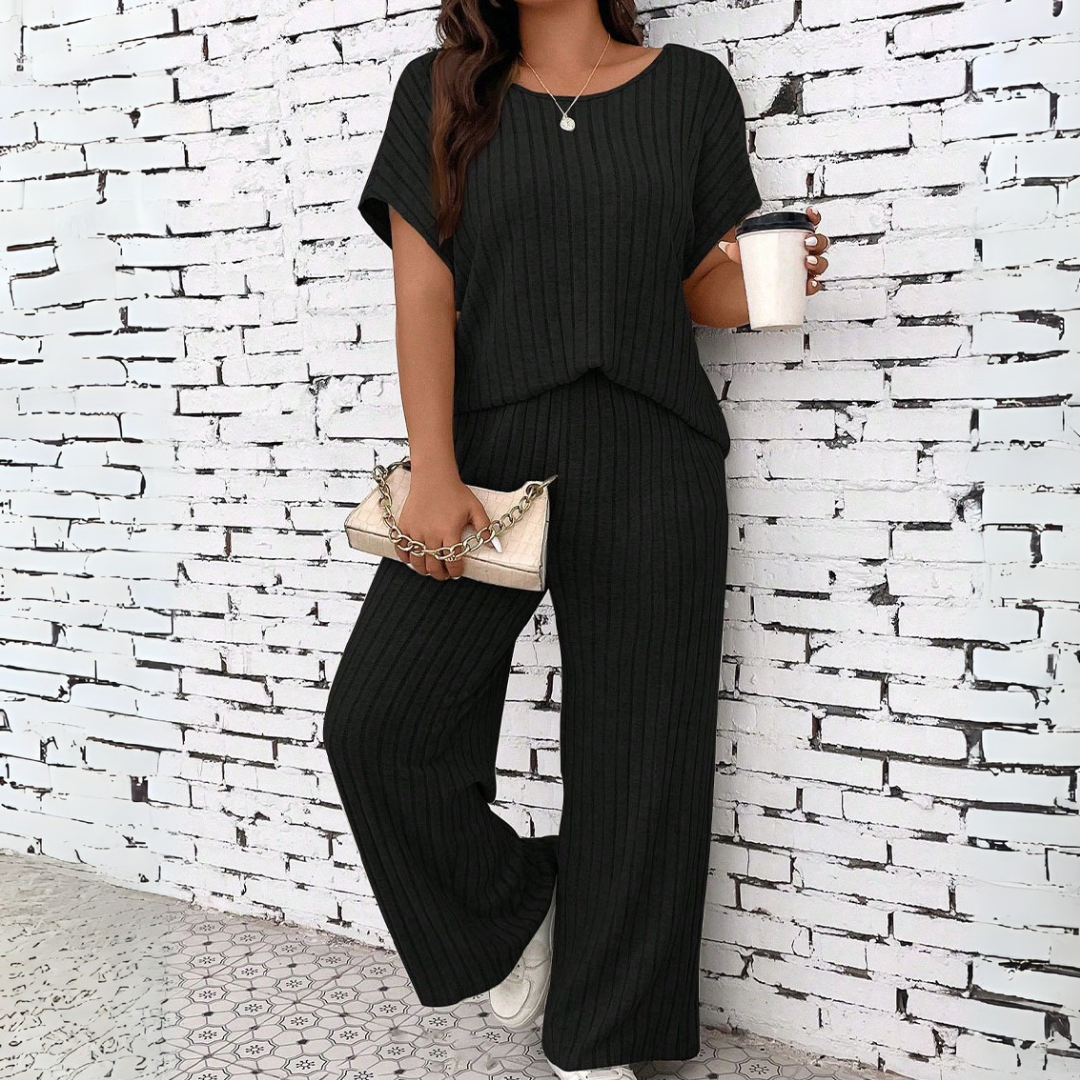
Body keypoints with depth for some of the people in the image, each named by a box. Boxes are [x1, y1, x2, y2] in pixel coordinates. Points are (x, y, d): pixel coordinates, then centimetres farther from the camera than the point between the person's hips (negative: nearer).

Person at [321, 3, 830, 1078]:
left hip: (650, 463, 0)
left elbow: (701, 288, 13)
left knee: (634, 757, 2)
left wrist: (766, 278, -10)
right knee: (373, 720, -10)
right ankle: (513, 916, 17)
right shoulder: (441, 91, 10)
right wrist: (432, 469, -10)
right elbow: (424, 290, 1)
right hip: (491, 450, 1)